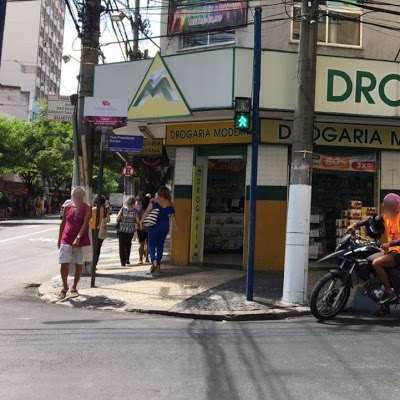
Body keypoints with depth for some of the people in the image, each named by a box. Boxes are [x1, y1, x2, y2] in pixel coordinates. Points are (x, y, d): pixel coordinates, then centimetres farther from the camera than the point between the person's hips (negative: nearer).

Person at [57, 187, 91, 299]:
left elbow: (85, 224, -12)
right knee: (64, 264, -5)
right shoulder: (67, 207, 6)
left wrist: (78, 237, -23)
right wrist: (59, 239, 11)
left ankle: (74, 288, 21)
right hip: (66, 240, 1)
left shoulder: (86, 208, -3)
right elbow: (63, 224, 12)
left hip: (81, 240, -1)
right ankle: (64, 287, 12)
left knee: (79, 265, 7)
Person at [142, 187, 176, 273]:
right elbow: (173, 216, 5)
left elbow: (147, 212, -8)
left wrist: (141, 221, 1)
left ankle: (154, 261, -19)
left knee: (151, 243, 2)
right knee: (160, 244, 13)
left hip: (155, 225, -4)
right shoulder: (170, 204, 3)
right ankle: (158, 264, 16)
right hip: (165, 226, 4)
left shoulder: (154, 201, -6)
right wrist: (175, 226, 18)